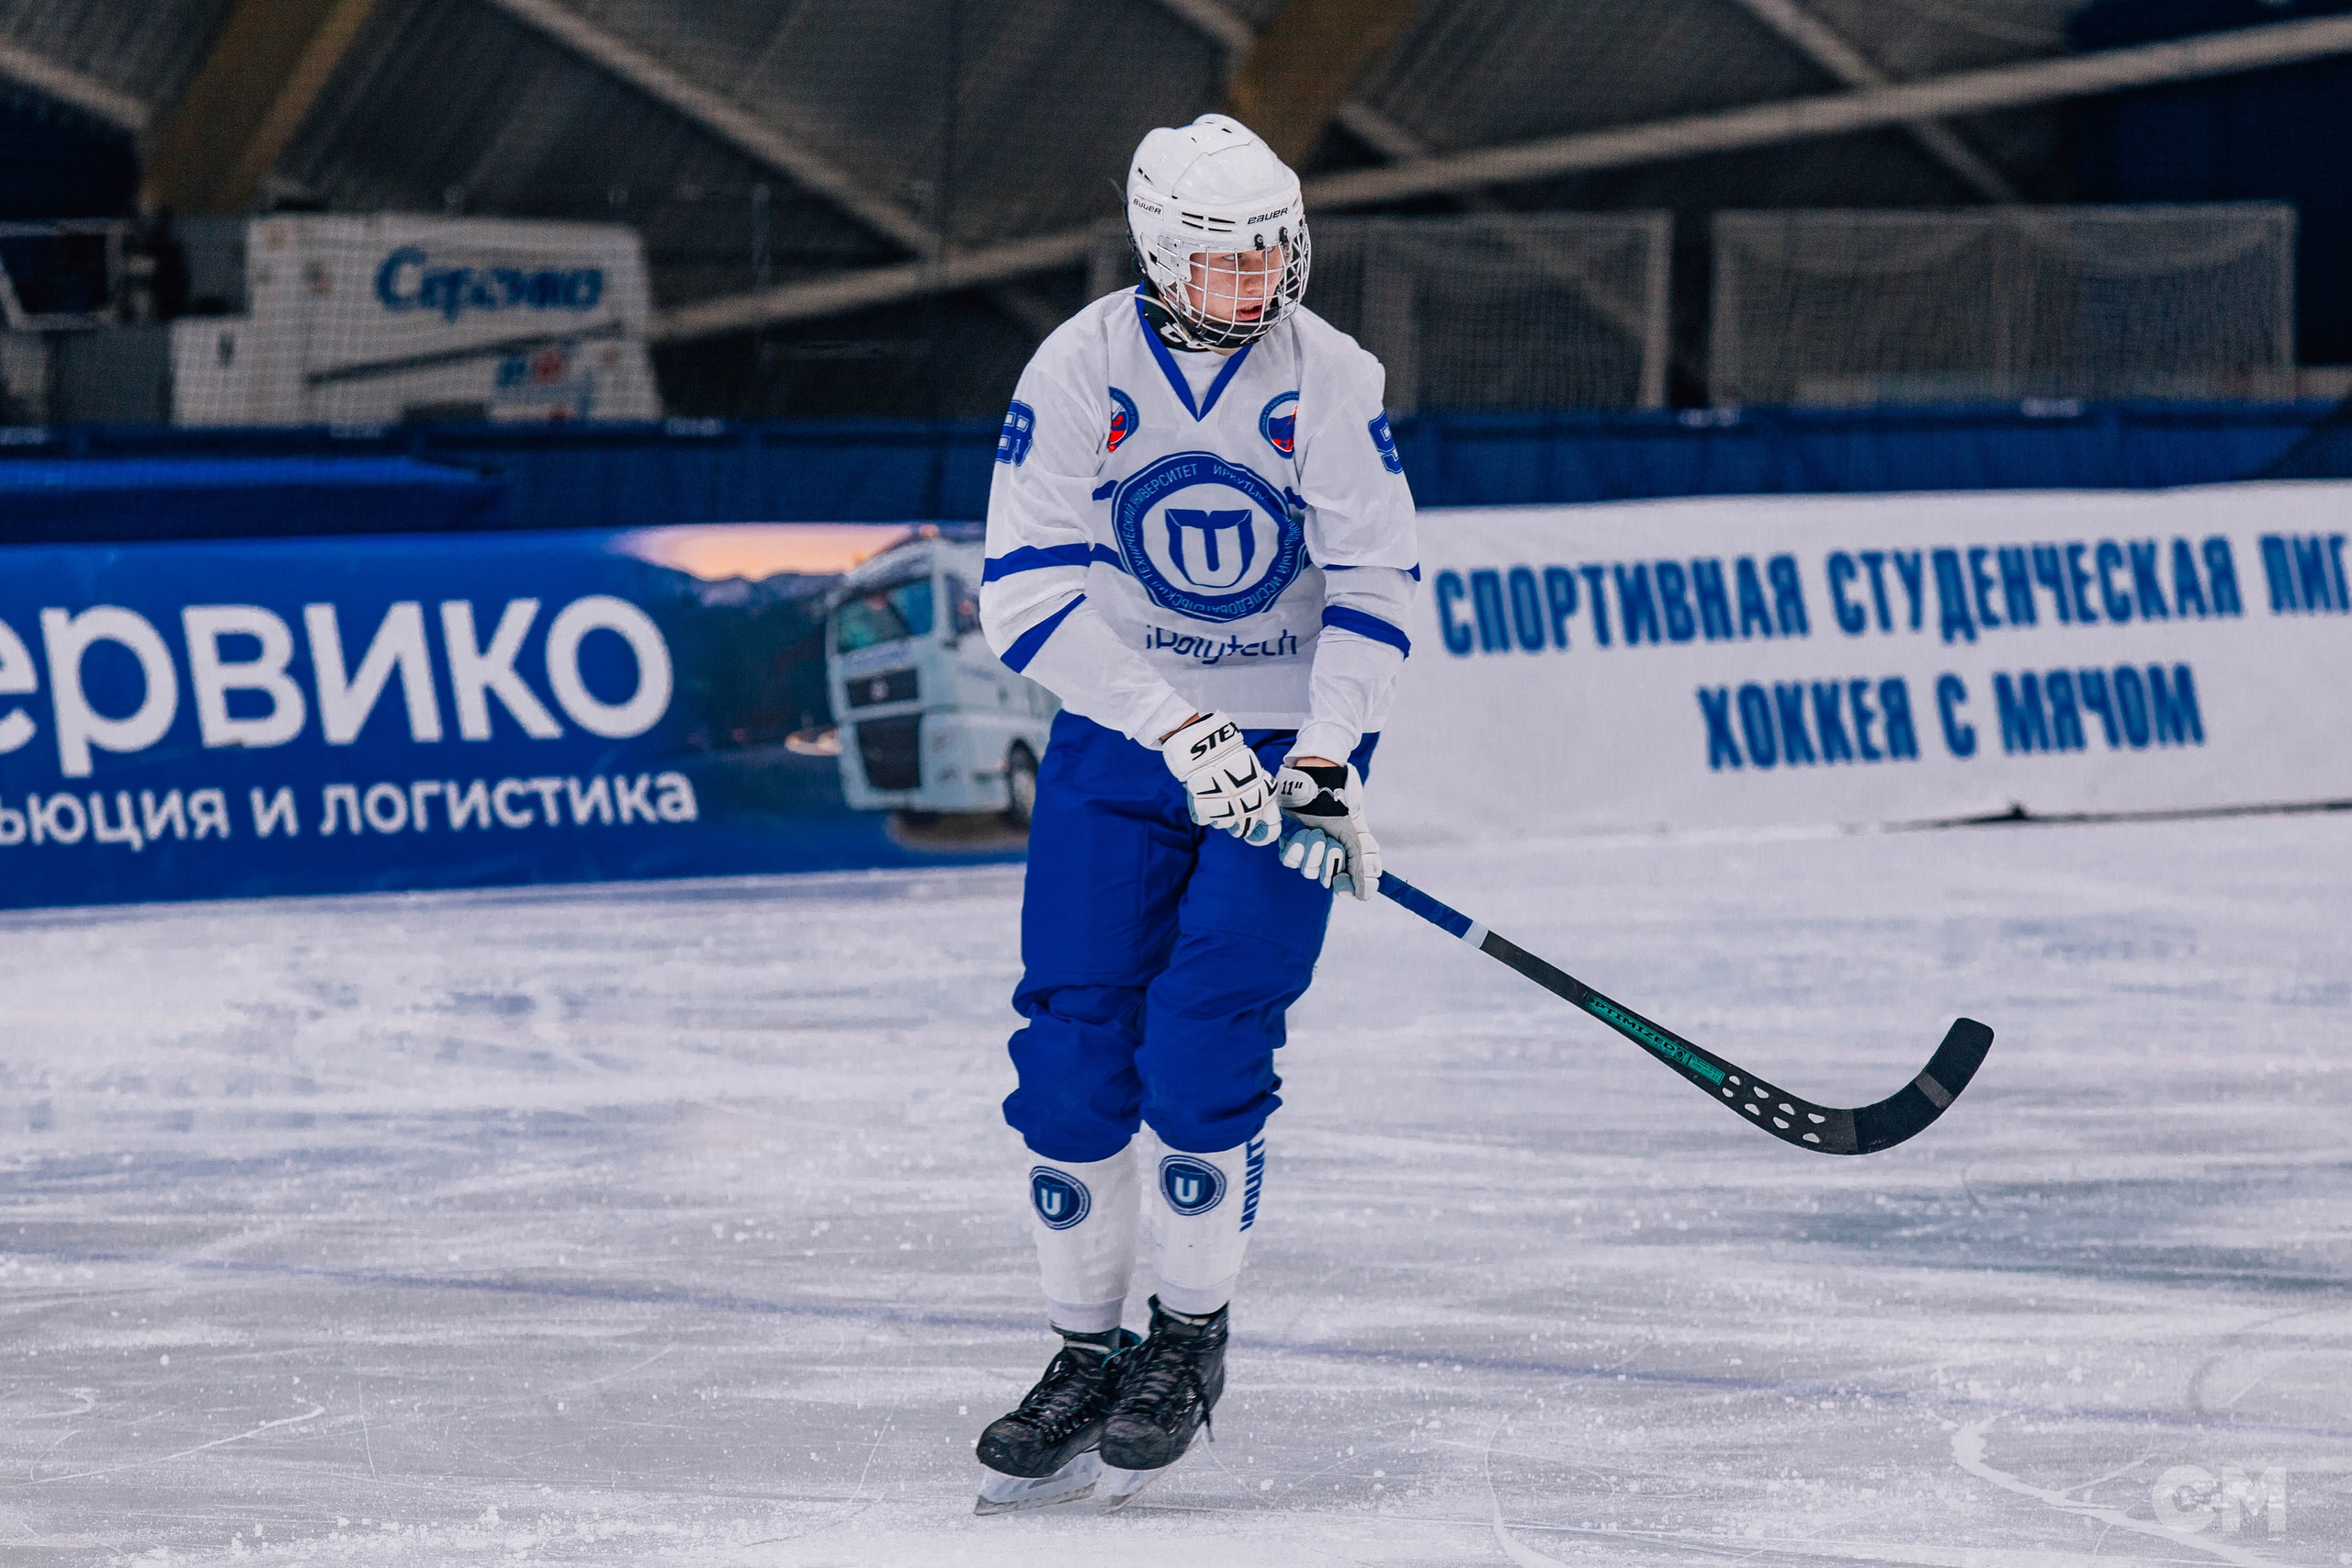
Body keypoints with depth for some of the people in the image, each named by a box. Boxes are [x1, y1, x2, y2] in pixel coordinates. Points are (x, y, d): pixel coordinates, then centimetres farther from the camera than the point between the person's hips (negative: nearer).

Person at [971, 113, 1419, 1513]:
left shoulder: (1329, 377, -9)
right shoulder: (1081, 371, -10)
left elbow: (1376, 586, -8)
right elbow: (1031, 595, -14)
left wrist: (1325, 767, -20)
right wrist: (1182, 733, -23)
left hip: (1290, 736, -1)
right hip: (1120, 741, 1)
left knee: (1204, 1050, -14)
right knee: (1072, 1057, -4)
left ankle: (1194, 1340, 5)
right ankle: (1088, 1354, 10)